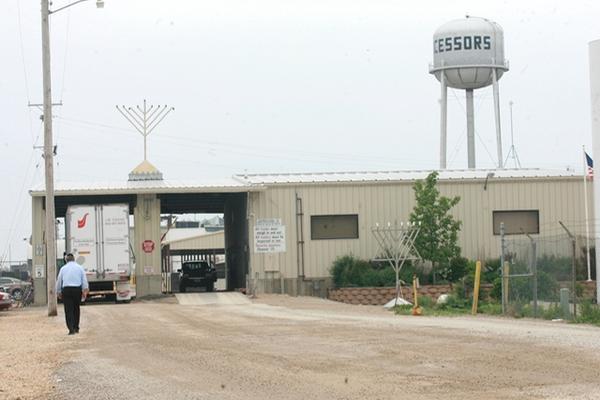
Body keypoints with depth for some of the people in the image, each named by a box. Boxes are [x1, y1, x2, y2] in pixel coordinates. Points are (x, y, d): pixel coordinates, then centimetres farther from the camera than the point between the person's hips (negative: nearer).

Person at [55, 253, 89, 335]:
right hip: (77, 289, 1)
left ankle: (71, 329, -15)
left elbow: (59, 281, 12)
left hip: (66, 289, -1)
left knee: (68, 310, -3)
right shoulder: (79, 268, 9)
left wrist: (58, 292, 22)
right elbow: (84, 280, 3)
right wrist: (85, 291, 2)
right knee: (76, 309, 15)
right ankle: (76, 328, 21)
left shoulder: (63, 268, 9)